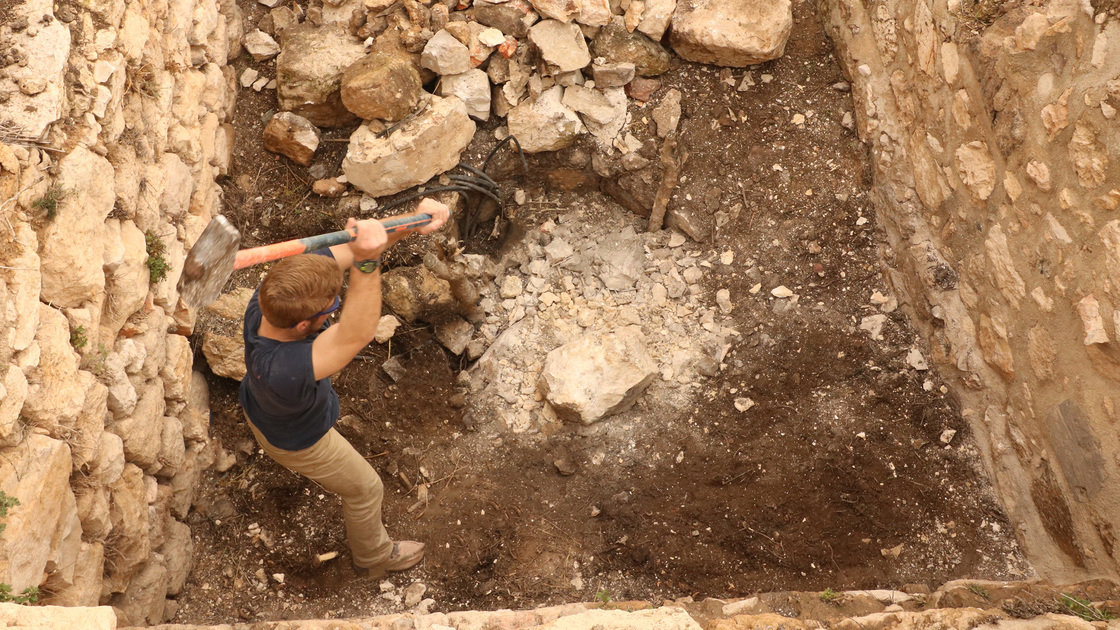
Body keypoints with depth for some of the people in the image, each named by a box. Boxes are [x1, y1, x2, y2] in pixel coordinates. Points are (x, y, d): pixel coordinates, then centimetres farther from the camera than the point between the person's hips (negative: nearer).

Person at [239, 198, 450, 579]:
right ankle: (373, 557, 53)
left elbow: (343, 251, -37)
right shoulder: (283, 370, -54)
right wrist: (366, 262, -76)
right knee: (365, 490, 21)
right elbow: (357, 335, -63)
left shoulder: (271, 294, -36)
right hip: (299, 442, -6)